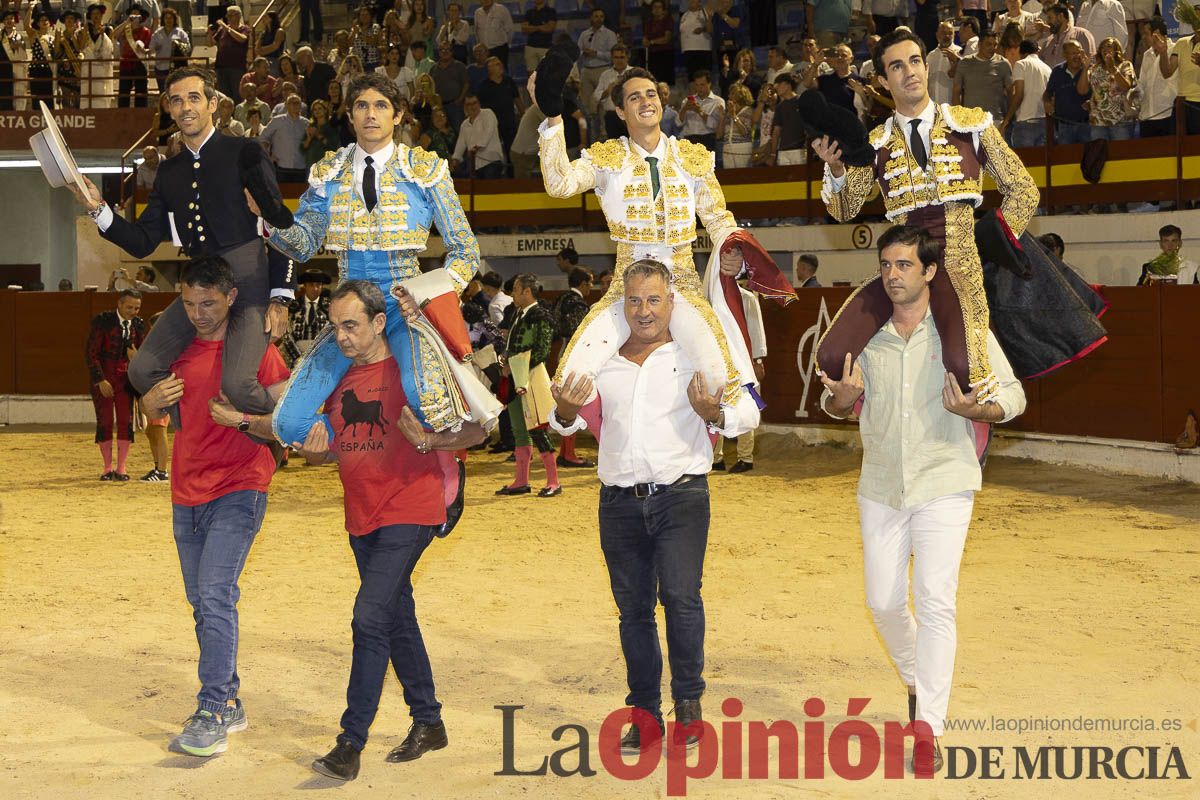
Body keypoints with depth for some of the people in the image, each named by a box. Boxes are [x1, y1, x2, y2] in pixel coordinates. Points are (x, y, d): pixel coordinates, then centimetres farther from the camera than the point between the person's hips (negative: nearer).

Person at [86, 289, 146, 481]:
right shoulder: (102, 321, -9)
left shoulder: (138, 325, 3)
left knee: (126, 421, -2)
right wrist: (101, 380, -15)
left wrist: (137, 356, -16)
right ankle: (107, 468, 8)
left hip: (125, 378, 3)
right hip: (103, 378, -3)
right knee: (104, 422, -1)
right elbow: (91, 353, -10)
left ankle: (121, 468, 5)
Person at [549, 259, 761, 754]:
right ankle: (645, 713, 17)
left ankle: (688, 703, -2)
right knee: (633, 608, 7)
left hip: (681, 495, -3)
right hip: (620, 503, 3)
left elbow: (749, 412, -1)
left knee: (680, 596, -17)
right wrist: (566, 413, -9)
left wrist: (717, 416, -23)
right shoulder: (603, 361, 10)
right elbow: (565, 424, 15)